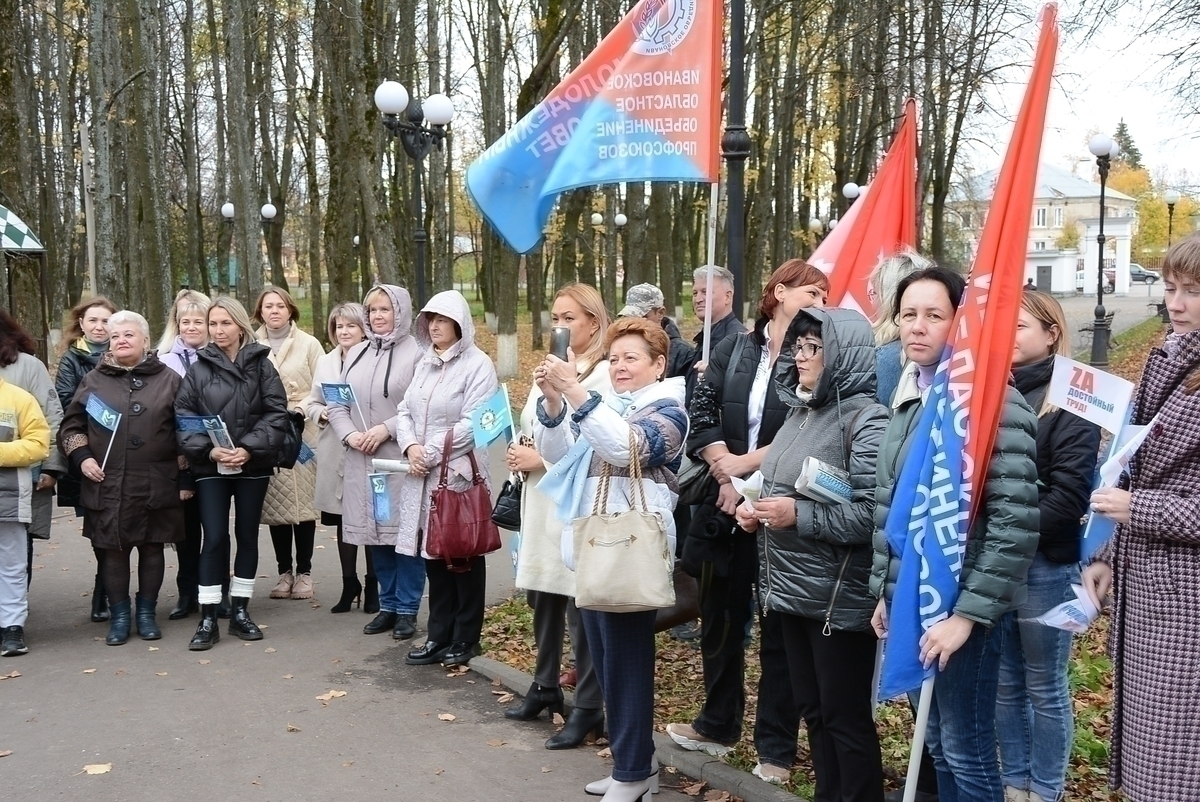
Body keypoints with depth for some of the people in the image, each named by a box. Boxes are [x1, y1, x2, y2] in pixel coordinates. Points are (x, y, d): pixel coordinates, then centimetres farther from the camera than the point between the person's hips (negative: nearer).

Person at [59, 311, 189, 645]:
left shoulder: (168, 379, 3)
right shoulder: (94, 380, 8)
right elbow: (71, 424, 13)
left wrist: (185, 477, -1)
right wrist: (81, 456, -4)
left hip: (156, 486, -1)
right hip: (107, 487, 1)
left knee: (151, 547, 8)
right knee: (113, 550, 5)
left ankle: (147, 612, 22)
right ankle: (119, 615, 18)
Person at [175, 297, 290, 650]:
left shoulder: (261, 364, 1)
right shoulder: (199, 368, 2)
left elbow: (277, 412, -5)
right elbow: (184, 415, -2)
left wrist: (250, 449, -15)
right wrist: (208, 450, -15)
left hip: (253, 465, 1)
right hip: (210, 466, -1)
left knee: (247, 536, 9)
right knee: (214, 539, -4)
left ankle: (240, 612, 21)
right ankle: (207, 620, 5)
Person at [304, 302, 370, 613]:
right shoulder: (324, 362, 12)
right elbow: (311, 404, 15)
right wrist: (323, 413, -5)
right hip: (335, 455, 5)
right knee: (343, 523, 13)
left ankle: (373, 587, 19)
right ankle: (349, 585, 25)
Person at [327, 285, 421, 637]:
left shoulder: (415, 354, -7)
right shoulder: (356, 353, 15)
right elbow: (337, 404, 13)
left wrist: (386, 429, -16)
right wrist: (349, 435, -4)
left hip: (400, 460, -6)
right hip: (360, 460, 6)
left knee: (404, 532, 0)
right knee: (374, 533, 11)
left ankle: (407, 609, 12)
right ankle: (387, 605, 24)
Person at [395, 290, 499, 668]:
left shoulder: (477, 365, -7)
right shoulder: (425, 363, 15)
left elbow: (473, 424, -15)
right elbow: (405, 411, 13)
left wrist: (431, 452, -14)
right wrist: (410, 446, -6)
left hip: (459, 474, -7)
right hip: (422, 475, 7)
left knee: (463, 557, 3)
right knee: (433, 554, 11)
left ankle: (465, 639, 15)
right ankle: (439, 637, 21)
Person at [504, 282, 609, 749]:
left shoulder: (603, 375, -11)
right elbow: (529, 427, 23)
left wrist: (541, 460, -13)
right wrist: (520, 453, 2)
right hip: (540, 501, 8)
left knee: (580, 605, -2)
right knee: (542, 597, 16)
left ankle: (588, 707, 11)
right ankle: (546, 687, 33)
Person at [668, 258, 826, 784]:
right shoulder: (734, 349, 6)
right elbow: (701, 411, -1)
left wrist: (748, 464, -14)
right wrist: (725, 467, -13)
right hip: (724, 504, 4)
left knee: (777, 630, 6)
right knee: (719, 618, 16)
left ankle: (776, 747, 19)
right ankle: (717, 725, 34)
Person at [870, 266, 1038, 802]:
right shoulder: (909, 400, 9)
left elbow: (1016, 523, -20)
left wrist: (970, 613, -20)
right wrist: (884, 591, 14)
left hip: (961, 608, -7)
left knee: (967, 752, 5)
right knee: (937, 745, 18)